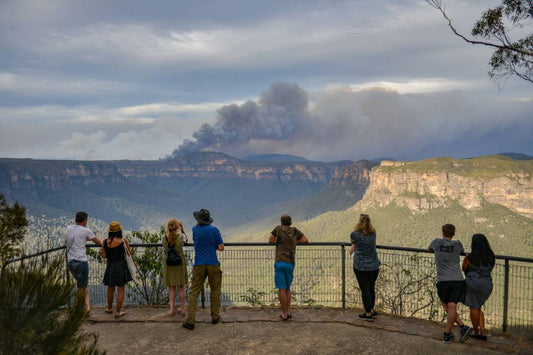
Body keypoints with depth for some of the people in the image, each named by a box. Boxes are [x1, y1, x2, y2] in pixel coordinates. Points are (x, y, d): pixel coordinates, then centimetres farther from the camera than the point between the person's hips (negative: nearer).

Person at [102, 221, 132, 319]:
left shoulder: (105, 242, -5)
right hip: (121, 266, -4)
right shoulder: (122, 241, -13)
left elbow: (104, 256, 1)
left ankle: (109, 308, 37)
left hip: (110, 267, 4)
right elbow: (129, 253, -2)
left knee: (110, 289, 21)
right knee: (120, 290, 4)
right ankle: (118, 312, 7)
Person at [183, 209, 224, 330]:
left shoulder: (195, 229, 3)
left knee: (194, 292, 2)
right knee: (215, 291, 15)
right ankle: (215, 317, 21)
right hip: (213, 264, 0)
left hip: (199, 265, 0)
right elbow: (221, 248, -2)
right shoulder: (214, 230, -1)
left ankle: (190, 321, -3)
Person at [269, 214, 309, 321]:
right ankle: (288, 311, 13)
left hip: (279, 263, -3)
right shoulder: (294, 230, 11)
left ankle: (284, 314, 2)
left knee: (281, 289, 0)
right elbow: (306, 240, 17)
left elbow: (270, 240, 15)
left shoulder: (279, 228, 4)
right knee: (287, 288, 19)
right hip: (290, 264, 3)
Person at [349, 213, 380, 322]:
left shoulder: (355, 234, -10)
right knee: (371, 288, 16)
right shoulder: (373, 234, 1)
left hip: (360, 266, -4)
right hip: (374, 266, 4)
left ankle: (368, 314, 11)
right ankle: (372, 310, 29)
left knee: (365, 289, 3)